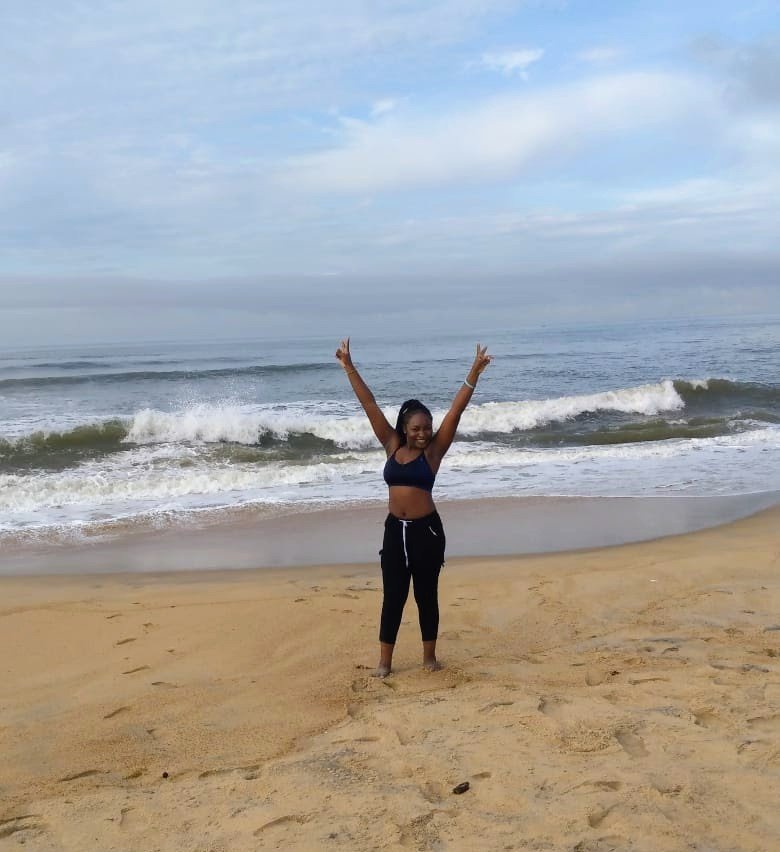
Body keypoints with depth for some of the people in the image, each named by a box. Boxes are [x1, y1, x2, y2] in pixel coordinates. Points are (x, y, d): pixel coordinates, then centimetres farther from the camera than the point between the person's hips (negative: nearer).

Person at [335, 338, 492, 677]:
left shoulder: (433, 450, -4)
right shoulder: (392, 445, 2)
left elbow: (456, 410, -12)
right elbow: (369, 404, 1)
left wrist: (474, 372, -19)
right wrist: (348, 366, 1)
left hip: (426, 529, -2)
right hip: (395, 529, 2)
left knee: (427, 595, 10)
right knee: (393, 596, 8)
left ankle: (429, 656, 26)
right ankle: (385, 661, 17)